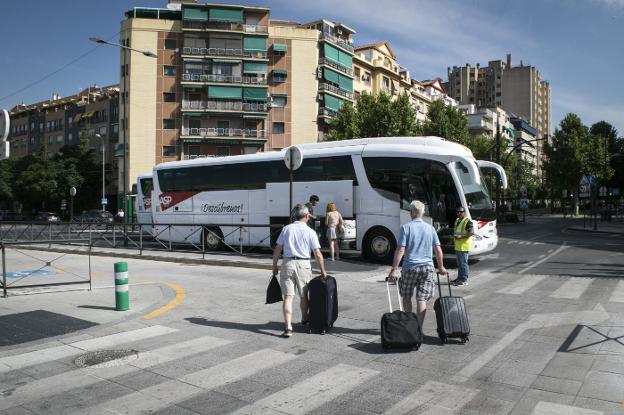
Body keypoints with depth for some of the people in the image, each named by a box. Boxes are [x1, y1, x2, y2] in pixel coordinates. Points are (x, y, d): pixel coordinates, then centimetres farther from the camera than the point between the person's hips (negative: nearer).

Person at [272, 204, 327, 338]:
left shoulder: (286, 229, 3)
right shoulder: (310, 232, -2)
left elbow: (277, 249, 1)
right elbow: (318, 254, -3)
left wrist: (274, 266, 10)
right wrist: (323, 270, 6)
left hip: (288, 263, 0)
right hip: (304, 265, 0)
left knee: (288, 297, -2)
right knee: (304, 295, 19)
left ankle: (288, 327, -11)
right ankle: (304, 319, 40)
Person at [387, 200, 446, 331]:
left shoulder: (406, 227, -5)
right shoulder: (430, 228, 6)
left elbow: (400, 250, -12)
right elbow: (438, 250, 8)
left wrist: (393, 269, -10)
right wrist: (441, 267, 22)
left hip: (410, 267, -2)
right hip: (427, 267, 3)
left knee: (406, 296, 16)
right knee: (422, 299, 3)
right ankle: (419, 328, 0)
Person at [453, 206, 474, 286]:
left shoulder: (467, 221, -13)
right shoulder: (457, 221, 15)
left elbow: (472, 232, -22)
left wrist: (461, 237, -25)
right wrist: (454, 236, 11)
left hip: (464, 246, -9)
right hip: (457, 246, 9)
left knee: (463, 263, -4)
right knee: (459, 263, 16)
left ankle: (464, 280, 1)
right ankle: (459, 278, 26)